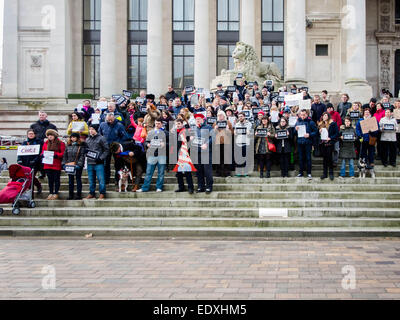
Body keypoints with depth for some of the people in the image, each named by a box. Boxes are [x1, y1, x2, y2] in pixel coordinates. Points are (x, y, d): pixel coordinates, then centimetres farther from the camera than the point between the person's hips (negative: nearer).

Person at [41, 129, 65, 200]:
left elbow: (63, 153, -7)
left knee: (56, 179, 1)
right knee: (50, 179, 10)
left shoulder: (60, 143, -3)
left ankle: (56, 194, 7)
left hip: (56, 165, -5)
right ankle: (51, 193, 17)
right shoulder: (46, 143, 12)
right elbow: (43, 151, 17)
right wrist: (43, 154, -5)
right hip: (48, 164, 5)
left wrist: (56, 155, -21)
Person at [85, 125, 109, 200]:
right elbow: (85, 149, 25)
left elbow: (106, 150, -4)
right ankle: (92, 193, 21)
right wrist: (86, 152, 1)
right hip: (90, 163, 6)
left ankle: (102, 194, 4)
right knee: (91, 180, 11)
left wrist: (101, 158, -13)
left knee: (101, 179, -5)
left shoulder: (101, 138, -2)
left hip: (99, 163, -6)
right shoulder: (87, 140, 16)